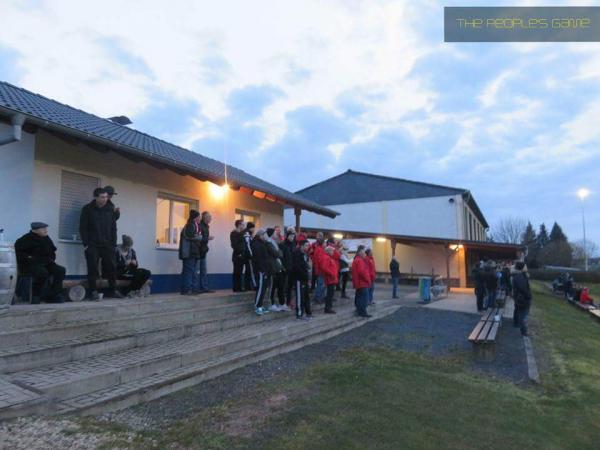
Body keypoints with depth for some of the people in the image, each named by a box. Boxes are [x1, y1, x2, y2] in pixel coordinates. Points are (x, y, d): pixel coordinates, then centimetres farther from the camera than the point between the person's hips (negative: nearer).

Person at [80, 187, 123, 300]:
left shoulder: (110, 210, 9)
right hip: (92, 245, -3)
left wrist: (113, 244, 3)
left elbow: (113, 228, 11)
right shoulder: (87, 209, 0)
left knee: (112, 267, 2)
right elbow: (83, 228, -3)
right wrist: (86, 244, -9)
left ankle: (113, 290, 12)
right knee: (93, 268, -3)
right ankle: (93, 291, 3)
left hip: (107, 245, 3)